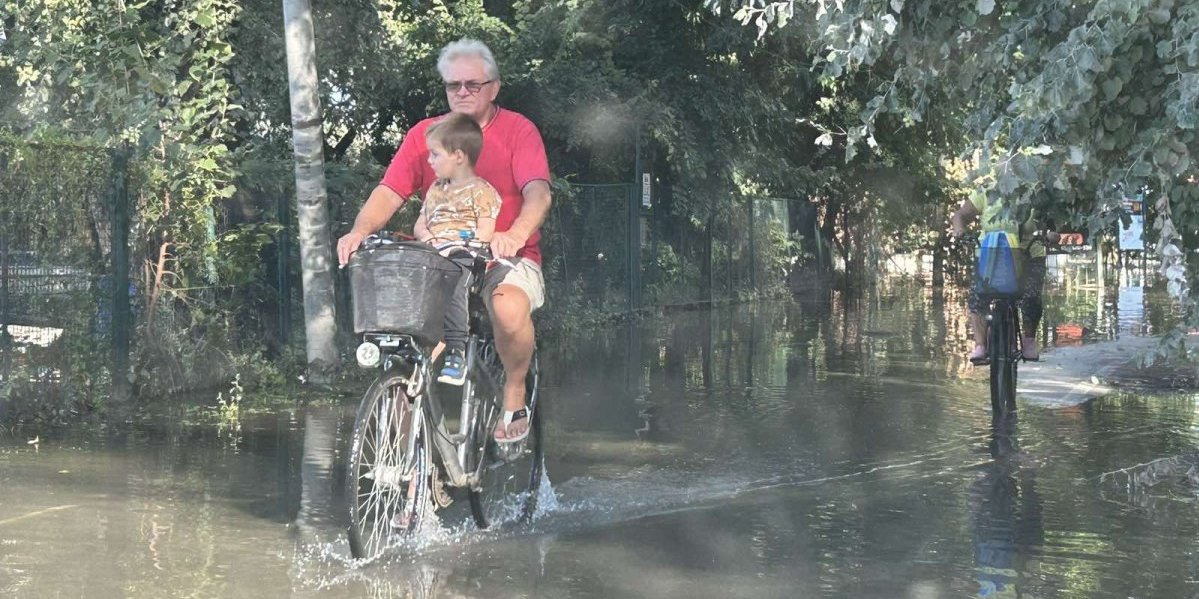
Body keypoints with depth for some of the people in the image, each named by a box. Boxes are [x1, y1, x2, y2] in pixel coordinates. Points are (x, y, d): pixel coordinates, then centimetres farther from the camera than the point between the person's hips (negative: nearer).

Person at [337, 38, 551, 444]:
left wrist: (516, 234, -36)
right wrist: (360, 230, -23)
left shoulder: (517, 130, 0)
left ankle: (514, 395, -7)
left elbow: (538, 192, -15)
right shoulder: (423, 134, 9)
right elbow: (389, 192, -1)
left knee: (509, 307, -35)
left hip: (506, 257, -3)